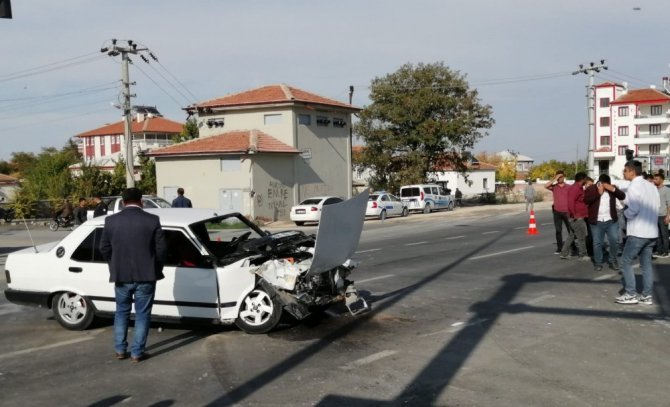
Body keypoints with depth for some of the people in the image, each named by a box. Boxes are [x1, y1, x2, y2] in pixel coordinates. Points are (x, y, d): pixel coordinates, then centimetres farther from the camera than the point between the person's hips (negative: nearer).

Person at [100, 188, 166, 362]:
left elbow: (104, 248, 4)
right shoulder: (152, 220, -8)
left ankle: (120, 350, 20)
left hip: (121, 275, 2)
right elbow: (161, 248, -6)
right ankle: (137, 352, 9)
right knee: (142, 314, 7)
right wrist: (156, 269, 9)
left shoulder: (111, 220, -1)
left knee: (121, 312, 18)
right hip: (145, 275, -2)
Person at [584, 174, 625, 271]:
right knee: (597, 243, 3)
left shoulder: (612, 188, 6)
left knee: (614, 241, 1)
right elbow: (586, 200, -18)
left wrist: (613, 190, -17)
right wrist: (598, 193, -23)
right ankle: (598, 263, 15)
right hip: (597, 222, -2)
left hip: (611, 221, 2)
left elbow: (623, 196, -3)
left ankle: (613, 261, 18)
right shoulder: (591, 189, -3)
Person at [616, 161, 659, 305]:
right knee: (646, 264, 10)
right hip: (651, 231, 8)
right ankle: (647, 296, 11)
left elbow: (633, 210, -19)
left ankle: (630, 294, 0)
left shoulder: (634, 187, -12)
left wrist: (625, 212, 0)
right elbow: (655, 208, 15)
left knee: (626, 262, 2)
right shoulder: (652, 187, 12)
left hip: (637, 232, -8)